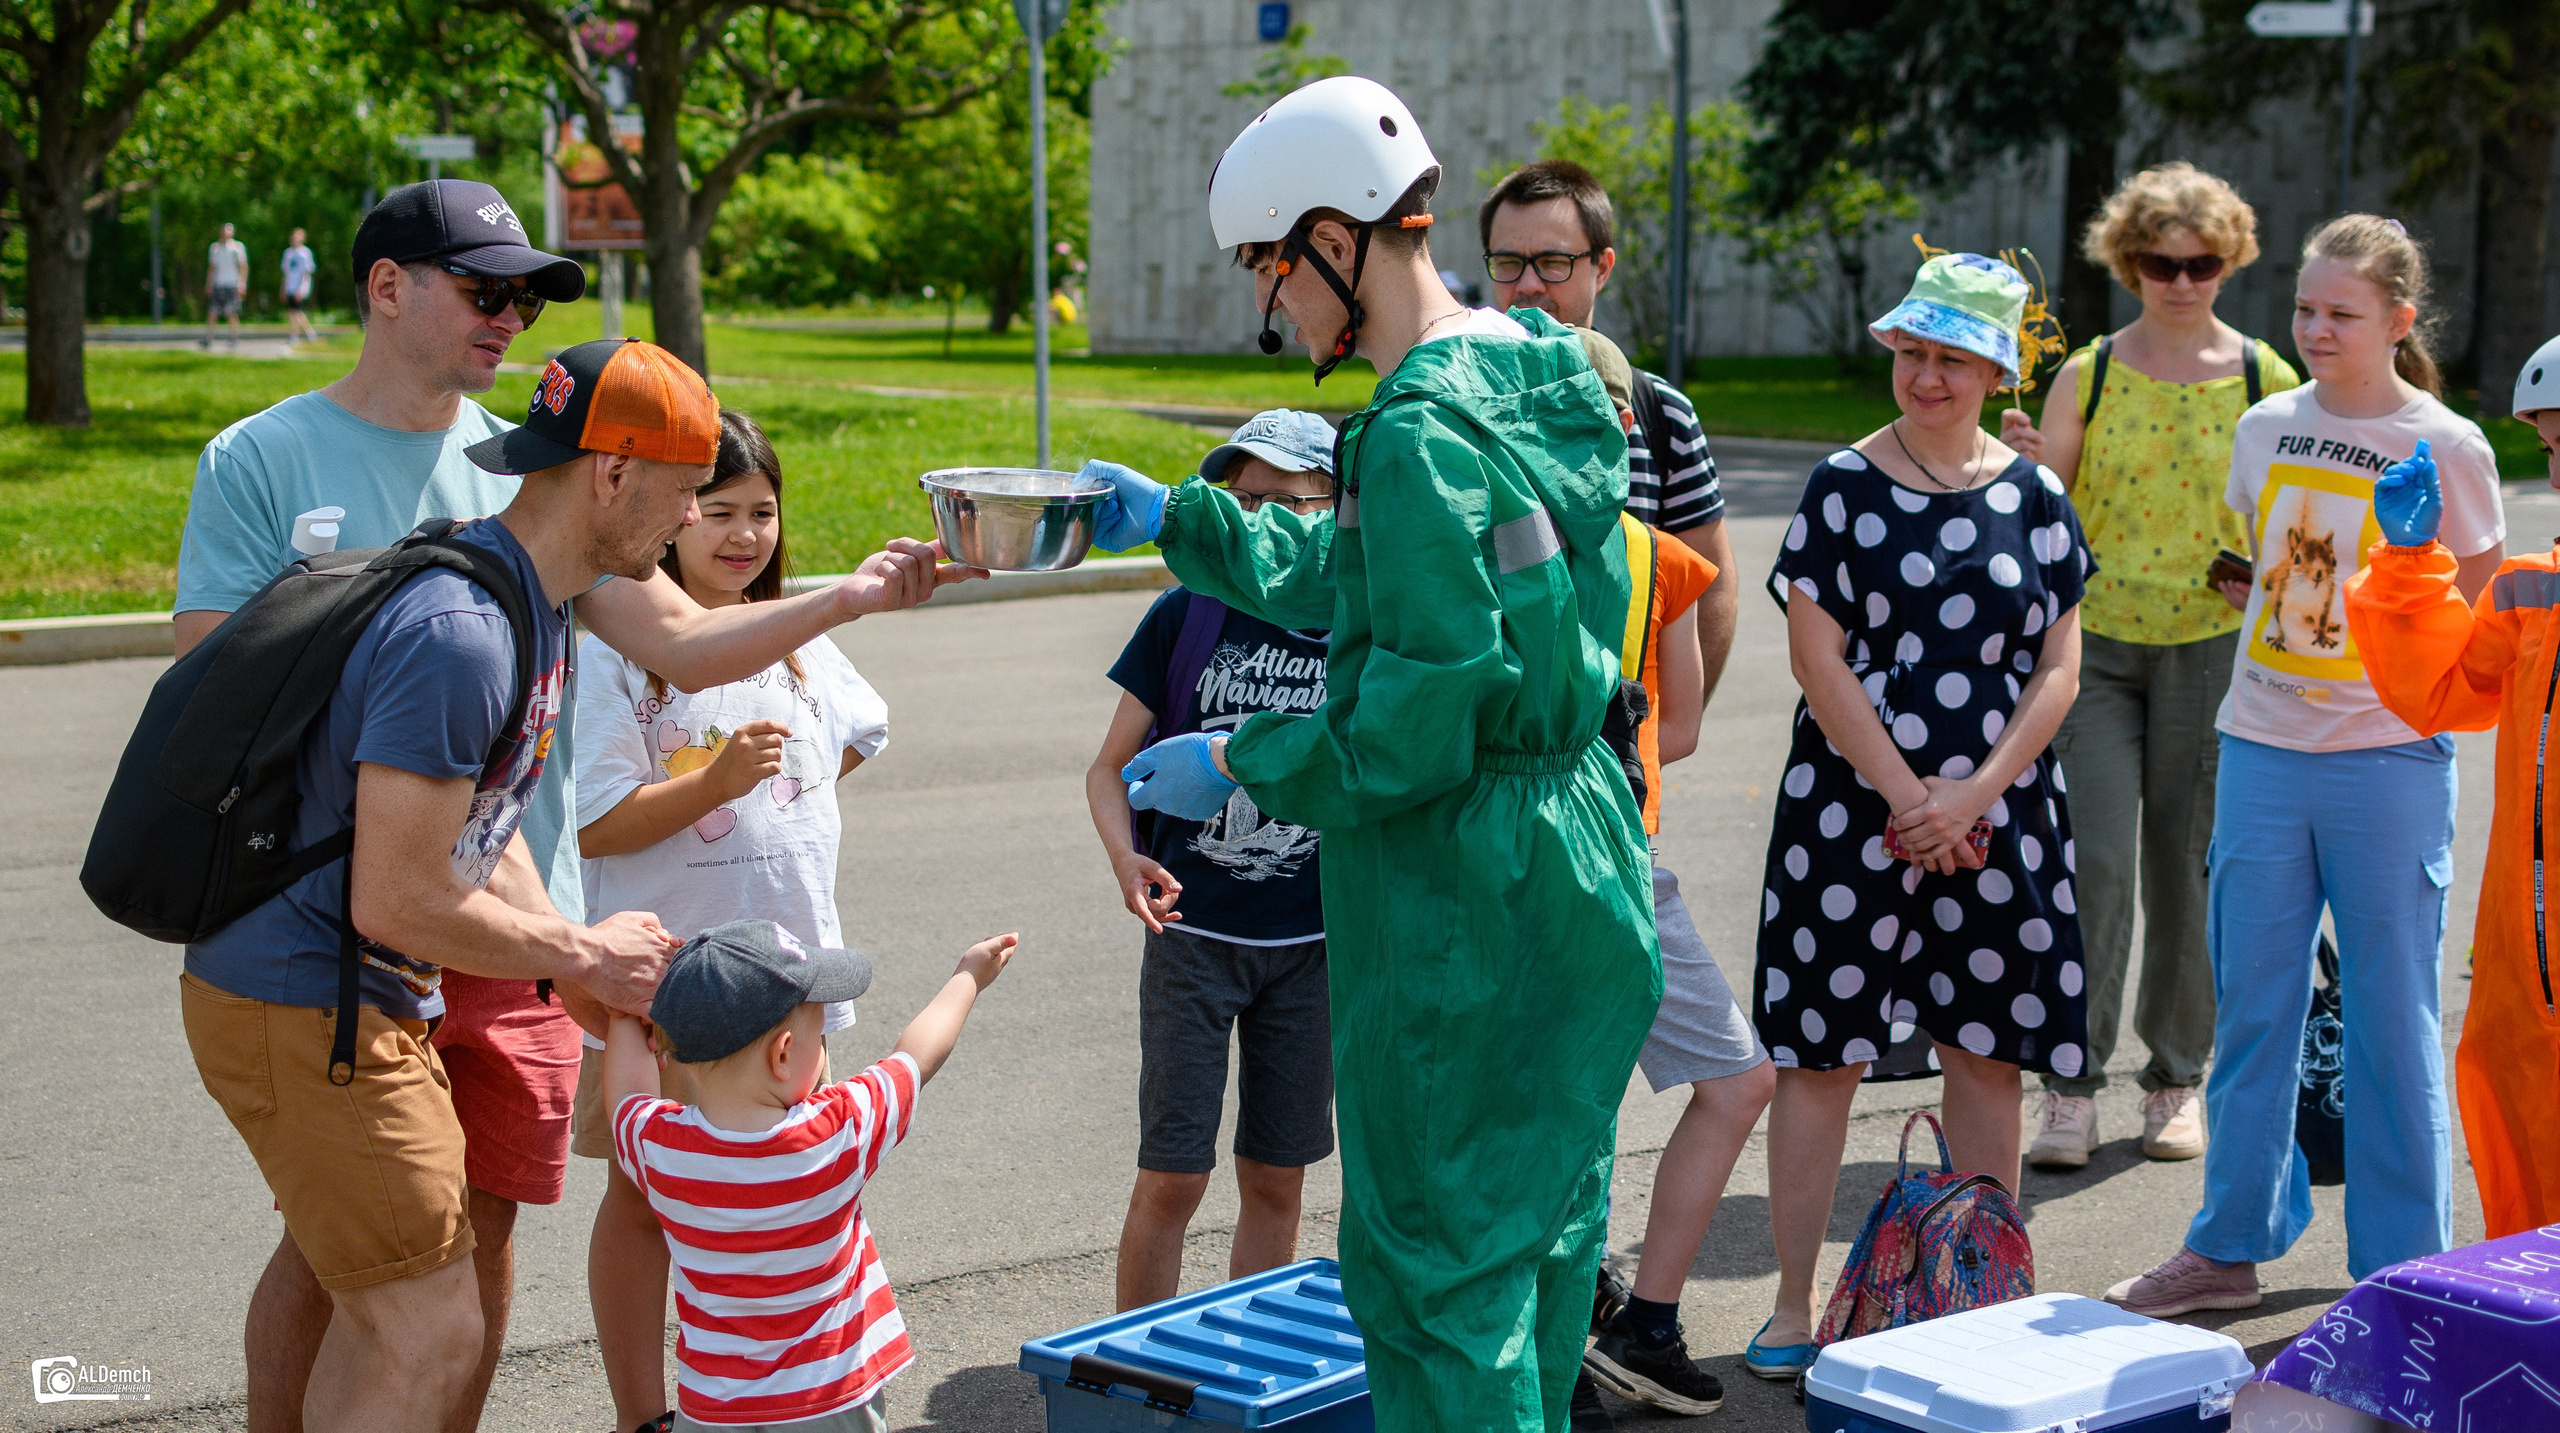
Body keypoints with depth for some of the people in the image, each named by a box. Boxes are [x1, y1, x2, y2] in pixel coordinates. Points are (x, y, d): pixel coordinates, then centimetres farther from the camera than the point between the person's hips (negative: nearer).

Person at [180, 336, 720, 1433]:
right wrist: (583, 953, -13)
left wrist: (585, 975, 5)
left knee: (376, 1318, 20)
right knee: (432, 1340, -7)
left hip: (370, 1001, 11)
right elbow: (398, 902, -26)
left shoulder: (537, 602, 8)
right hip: (302, 1011, -11)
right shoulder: (459, 634, -26)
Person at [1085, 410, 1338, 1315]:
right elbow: (1110, 767, 2)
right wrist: (1123, 855, -18)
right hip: (1193, 933, -1)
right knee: (1172, 1177, -2)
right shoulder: (1187, 616, -3)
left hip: (1311, 943, 2)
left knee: (1275, 1180, 10)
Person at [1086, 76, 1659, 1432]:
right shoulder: (1528, 374, 9)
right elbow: (1357, 578, 21)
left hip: (1464, 901, -10)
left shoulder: (1419, 436, -22)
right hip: (1575, 855, 10)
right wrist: (1174, 519, 25)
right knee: (1542, 1221, 20)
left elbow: (1422, 718, -23)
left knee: (1434, 1262, 1)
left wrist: (1239, 764, -11)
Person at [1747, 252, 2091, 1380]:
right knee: (1821, 1052, 1)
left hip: (1997, 812, 2)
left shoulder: (2033, 497, 6)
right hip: (1852, 804, -2)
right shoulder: (1843, 487, 0)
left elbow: (2059, 668, 3)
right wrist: (1908, 795, -11)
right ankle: (1794, 1306, 11)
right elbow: (1816, 656, -6)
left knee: (1986, 1052, 6)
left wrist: (1973, 793, -10)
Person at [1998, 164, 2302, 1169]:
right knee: (2094, 861, -8)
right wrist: (2020, 466, -15)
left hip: (2212, 645, 0)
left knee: (2186, 863, 6)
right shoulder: (2088, 376, 3)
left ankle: (2177, 1078, 20)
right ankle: (2072, 1084, 0)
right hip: (2096, 642, 0)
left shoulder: (2264, 380, 3)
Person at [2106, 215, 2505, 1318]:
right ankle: (2229, 1246, 23)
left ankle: (2402, 1276, 13)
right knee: (2250, 1008, 10)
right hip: (2261, 751, 4)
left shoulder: (2448, 450, -4)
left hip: (2388, 762, -4)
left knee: (2390, 1020, 3)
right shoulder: (2266, 428, 7)